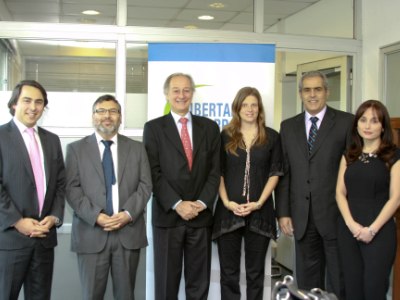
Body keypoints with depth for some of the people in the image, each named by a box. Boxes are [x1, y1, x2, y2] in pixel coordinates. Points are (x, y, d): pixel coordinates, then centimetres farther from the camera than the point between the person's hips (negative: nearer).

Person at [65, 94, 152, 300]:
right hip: (91, 233, -1)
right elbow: (72, 189, -1)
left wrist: (128, 214, -10)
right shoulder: (76, 149, 7)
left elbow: (145, 185, 5)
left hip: (129, 232, 1)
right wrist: (95, 216, -14)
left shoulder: (137, 148, 12)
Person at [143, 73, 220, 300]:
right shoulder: (154, 128, 3)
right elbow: (154, 173, -5)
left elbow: (215, 170, 5)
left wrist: (202, 203, -9)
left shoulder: (209, 127, 9)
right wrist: (177, 204, -14)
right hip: (168, 216, -2)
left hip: (201, 216, 2)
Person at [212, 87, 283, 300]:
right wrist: (227, 202, -9)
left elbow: (275, 173, 3)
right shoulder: (225, 136, 6)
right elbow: (218, 173, 5)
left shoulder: (272, 137, 6)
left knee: (256, 272, 8)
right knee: (229, 272, 5)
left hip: (260, 212, 0)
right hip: (228, 211, 0)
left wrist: (258, 203, -9)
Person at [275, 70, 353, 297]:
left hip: (335, 214, -3)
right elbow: (284, 172, 9)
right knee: (307, 280, 12)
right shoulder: (288, 126, 10)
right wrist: (283, 212, 3)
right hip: (302, 217, 4)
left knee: (339, 281, 7)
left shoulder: (346, 122, -2)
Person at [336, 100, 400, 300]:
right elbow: (340, 193, 6)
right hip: (348, 230, 4)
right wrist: (351, 224, -9)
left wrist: (372, 229, -14)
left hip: (379, 231, -4)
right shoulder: (349, 156, 11)